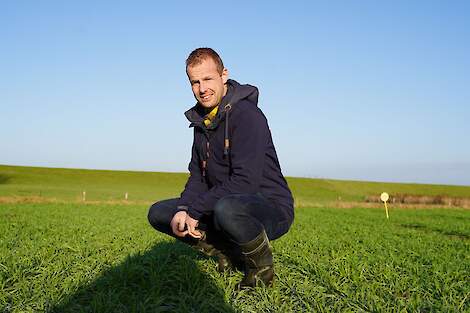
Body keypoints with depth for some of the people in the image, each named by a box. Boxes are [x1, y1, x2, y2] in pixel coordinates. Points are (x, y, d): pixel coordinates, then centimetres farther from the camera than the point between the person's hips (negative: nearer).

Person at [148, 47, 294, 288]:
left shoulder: (247, 114, -18)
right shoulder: (202, 121, 9)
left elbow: (245, 181, -26)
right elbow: (198, 177, 9)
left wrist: (195, 210, -21)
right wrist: (183, 209, -11)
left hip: (272, 207, -8)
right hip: (223, 203, 8)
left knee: (226, 209, -41)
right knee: (158, 213, 1)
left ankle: (262, 267, -11)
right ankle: (230, 255, 3)